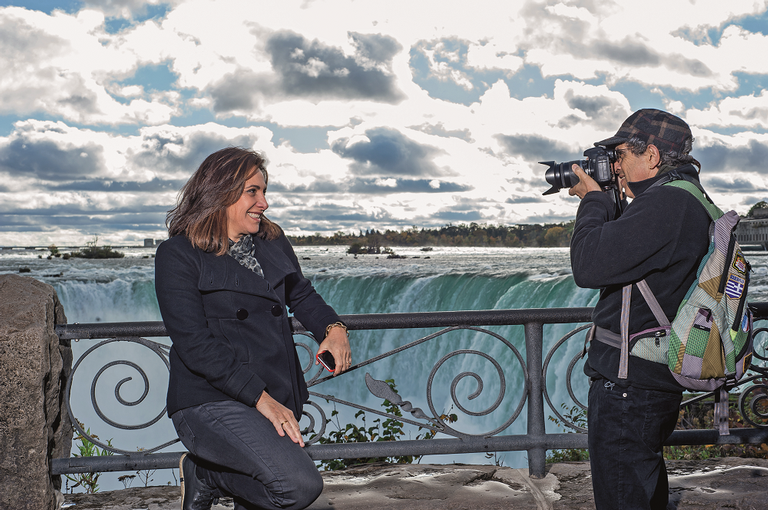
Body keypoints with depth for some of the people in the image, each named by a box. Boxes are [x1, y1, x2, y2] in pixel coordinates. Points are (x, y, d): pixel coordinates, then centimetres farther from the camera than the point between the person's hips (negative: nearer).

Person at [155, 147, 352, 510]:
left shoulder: (272, 242, 13)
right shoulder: (178, 255, -7)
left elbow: (301, 294, 27)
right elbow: (194, 345, -14)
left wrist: (333, 328, 3)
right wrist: (261, 398, -22)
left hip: (278, 400, 7)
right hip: (213, 402, -7)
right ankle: (204, 475, -1)